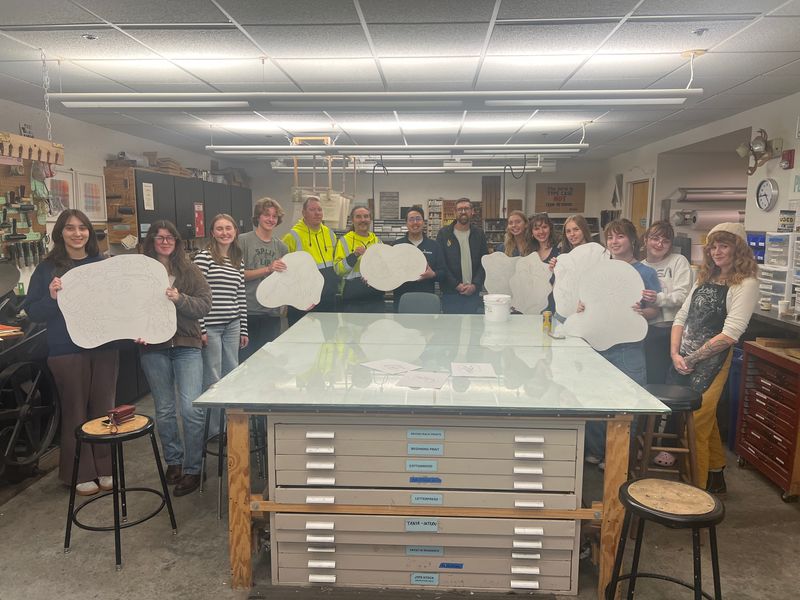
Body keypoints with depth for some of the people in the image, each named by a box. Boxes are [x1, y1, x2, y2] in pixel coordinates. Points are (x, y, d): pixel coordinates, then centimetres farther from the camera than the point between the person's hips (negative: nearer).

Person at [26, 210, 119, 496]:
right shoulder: (47, 268, -1)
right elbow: (32, 311, -1)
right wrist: (52, 298, -20)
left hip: (104, 347, 2)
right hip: (67, 351, -2)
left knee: (104, 408, 10)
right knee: (75, 411, 7)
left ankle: (105, 468, 24)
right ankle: (81, 473, 20)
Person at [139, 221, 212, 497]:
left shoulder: (189, 270, 3)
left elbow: (205, 305, -2)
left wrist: (179, 299, -18)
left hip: (186, 346, -1)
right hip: (153, 347, 1)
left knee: (191, 409, -8)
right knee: (164, 410, 12)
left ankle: (192, 469, 7)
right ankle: (173, 461, 31)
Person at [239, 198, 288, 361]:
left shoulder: (281, 247, 12)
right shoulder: (243, 241, -2)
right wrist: (268, 269, -17)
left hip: (272, 312, 4)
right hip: (249, 311, -4)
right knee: (246, 359, 2)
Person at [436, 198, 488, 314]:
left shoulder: (479, 234, 8)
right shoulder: (444, 233, 1)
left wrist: (475, 285, -8)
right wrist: (456, 285, -10)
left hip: (473, 291, 2)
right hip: (450, 292, -2)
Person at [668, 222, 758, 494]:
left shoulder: (745, 285, -7)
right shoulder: (705, 279, 15)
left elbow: (729, 335, -16)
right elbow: (681, 317, 11)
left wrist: (691, 359, -12)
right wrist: (675, 354, -3)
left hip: (711, 365, -7)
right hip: (683, 362, 7)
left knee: (695, 427, -5)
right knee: (706, 421, 19)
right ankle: (715, 478, 36)